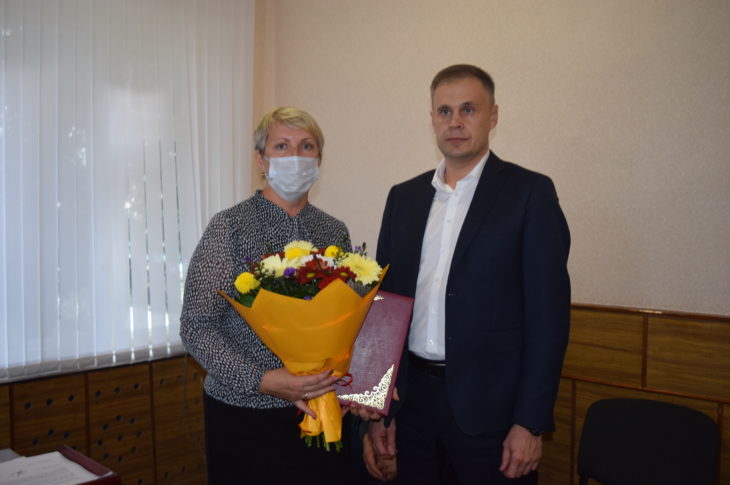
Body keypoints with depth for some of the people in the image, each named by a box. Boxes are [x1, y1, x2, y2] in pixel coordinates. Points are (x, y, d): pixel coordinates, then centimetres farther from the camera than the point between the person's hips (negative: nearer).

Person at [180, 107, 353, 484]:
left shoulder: (335, 232, 4)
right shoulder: (230, 226, -8)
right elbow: (196, 326, -11)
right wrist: (261, 380, -21)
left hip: (322, 413, 4)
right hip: (245, 416, -4)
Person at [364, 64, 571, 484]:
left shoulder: (530, 192, -5)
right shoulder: (403, 197, 7)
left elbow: (549, 312, -8)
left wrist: (531, 423, -11)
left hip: (491, 404, -3)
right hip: (413, 399, 4)